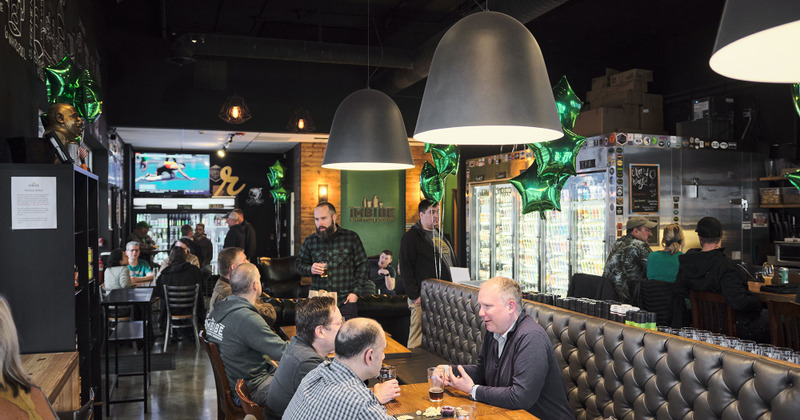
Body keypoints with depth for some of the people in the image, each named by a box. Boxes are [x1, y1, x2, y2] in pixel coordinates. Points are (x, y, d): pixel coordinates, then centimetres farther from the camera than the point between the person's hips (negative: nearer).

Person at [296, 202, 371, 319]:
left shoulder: (351, 237, 3)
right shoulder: (309, 241, 9)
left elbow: (362, 265, 5)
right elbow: (299, 263, 19)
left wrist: (355, 292, -3)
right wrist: (310, 269, -4)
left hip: (345, 300, -1)